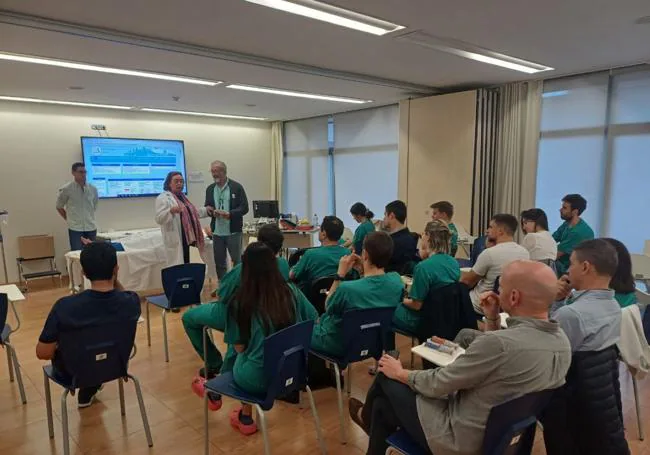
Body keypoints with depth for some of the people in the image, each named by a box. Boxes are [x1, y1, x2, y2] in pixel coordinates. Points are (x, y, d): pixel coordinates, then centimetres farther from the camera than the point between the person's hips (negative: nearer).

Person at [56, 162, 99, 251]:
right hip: (75, 229, -3)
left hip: (91, 228, 4)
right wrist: (69, 219, 9)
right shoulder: (66, 189, -6)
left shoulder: (93, 189, 4)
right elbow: (59, 207, 7)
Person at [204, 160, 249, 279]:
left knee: (237, 261, 6)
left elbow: (244, 208, -8)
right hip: (217, 232, 4)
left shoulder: (237, 187, -5)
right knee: (219, 262, 11)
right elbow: (207, 208, 14)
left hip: (233, 231, -4)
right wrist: (212, 211, -9)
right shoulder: (210, 189, 9)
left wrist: (230, 214, -24)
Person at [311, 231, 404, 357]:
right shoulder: (396, 281, -20)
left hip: (338, 345, -6)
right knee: (321, 320, 31)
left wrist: (340, 274, -17)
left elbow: (328, 307, -15)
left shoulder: (347, 288, -38)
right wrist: (365, 267, -7)